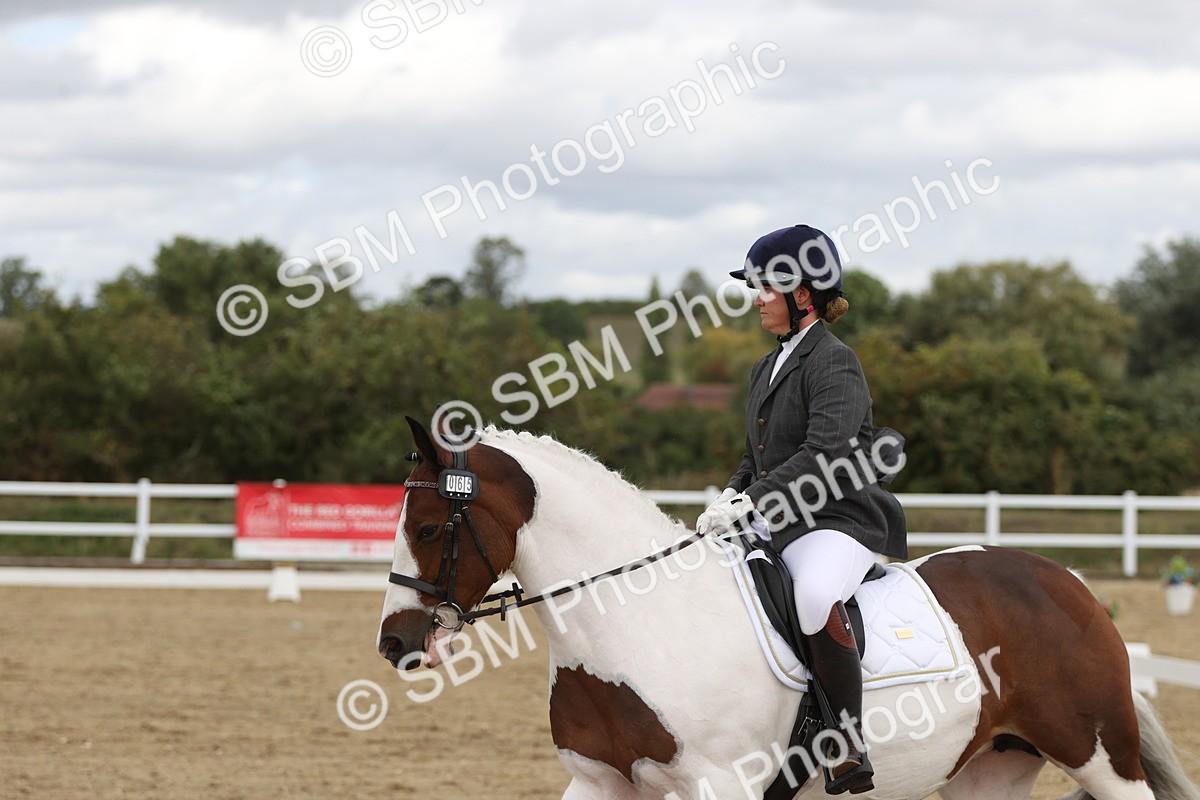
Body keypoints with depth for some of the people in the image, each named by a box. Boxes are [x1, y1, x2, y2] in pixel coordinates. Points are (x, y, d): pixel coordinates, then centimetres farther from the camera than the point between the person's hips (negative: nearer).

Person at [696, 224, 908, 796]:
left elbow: (824, 455, -21)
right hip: (776, 525, 10)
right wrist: (732, 498, 3)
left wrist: (751, 503, -26)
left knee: (815, 597, -39)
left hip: (839, 520, -10)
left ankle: (851, 749, -36)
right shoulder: (766, 369, 18)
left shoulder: (833, 362, -10)